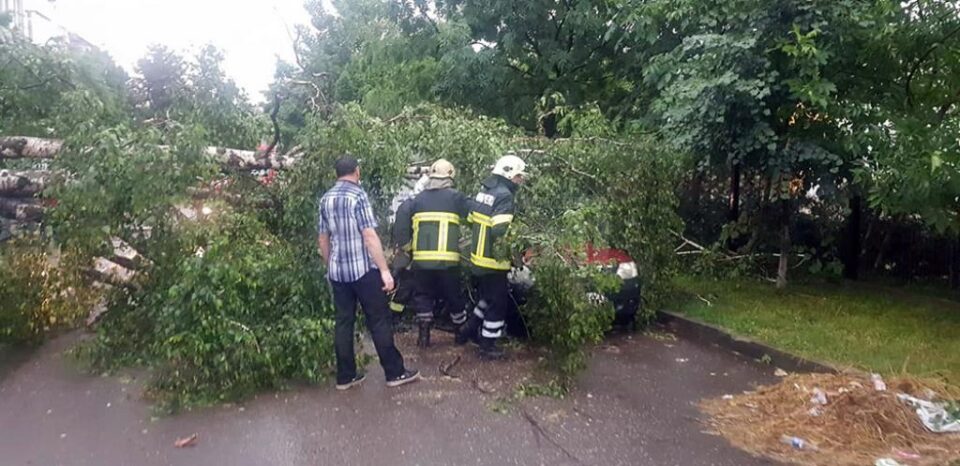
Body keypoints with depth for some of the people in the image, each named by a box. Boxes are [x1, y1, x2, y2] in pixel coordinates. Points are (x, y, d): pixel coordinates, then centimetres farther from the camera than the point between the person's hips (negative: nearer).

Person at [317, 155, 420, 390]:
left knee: (343, 322, 11)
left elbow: (322, 239, 14)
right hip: (363, 269, -6)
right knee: (379, 321, 3)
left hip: (337, 271, 6)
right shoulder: (358, 195, -11)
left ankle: (345, 377, 17)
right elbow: (369, 236, -17)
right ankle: (395, 373, 11)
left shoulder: (325, 199, 9)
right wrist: (384, 270, -16)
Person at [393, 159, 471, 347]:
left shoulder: (418, 198, 10)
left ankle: (423, 334, 11)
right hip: (447, 259, -1)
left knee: (423, 295, 15)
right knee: (453, 295, 13)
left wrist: (407, 243, 5)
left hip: (422, 258, 2)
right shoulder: (455, 197, 3)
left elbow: (402, 214, -2)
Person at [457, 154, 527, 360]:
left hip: (478, 258, 9)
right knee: (499, 304, 7)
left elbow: (471, 220, 15)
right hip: (493, 262, -8)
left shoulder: (484, 190, 8)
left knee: (488, 298, 27)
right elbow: (500, 230, -29)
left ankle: (469, 329, 33)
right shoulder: (504, 195, -18)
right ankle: (488, 346, 16)